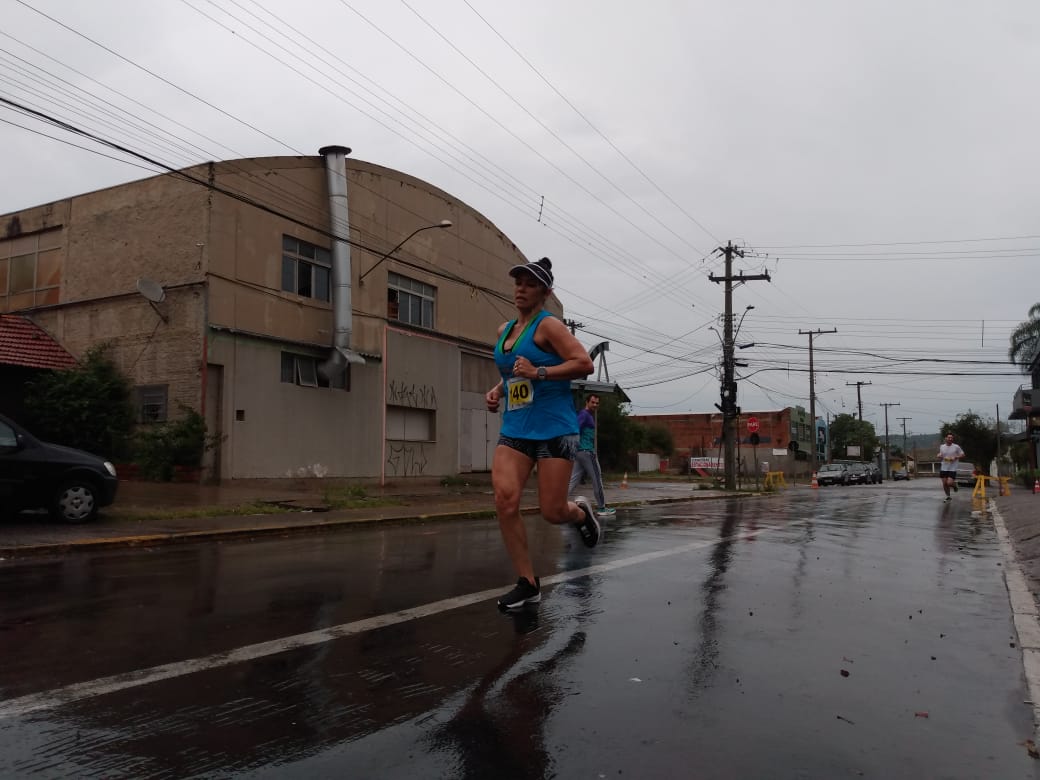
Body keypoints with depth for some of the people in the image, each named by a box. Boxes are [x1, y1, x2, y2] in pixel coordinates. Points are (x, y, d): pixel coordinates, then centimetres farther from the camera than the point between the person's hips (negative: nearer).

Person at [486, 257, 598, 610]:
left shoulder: (548, 325, -7)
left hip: (554, 430, -6)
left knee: (552, 512, -3)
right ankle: (527, 583, 2)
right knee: (505, 501, -12)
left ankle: (581, 512, 36)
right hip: (514, 430, 6)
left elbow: (585, 363, -17)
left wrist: (539, 373, -24)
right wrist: (497, 390, 10)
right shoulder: (504, 330, 15)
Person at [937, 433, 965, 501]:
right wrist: (939, 456, -4)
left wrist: (955, 457, -15)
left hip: (952, 469, -4)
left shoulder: (956, 447, -5)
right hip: (943, 468, 4)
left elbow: (962, 455, 1)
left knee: (949, 483, -14)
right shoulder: (942, 446, 6)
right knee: (945, 484, 4)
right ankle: (948, 496, 23)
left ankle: (955, 485, 22)